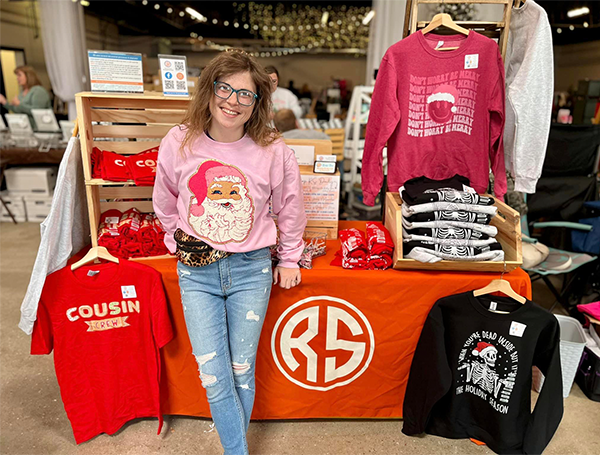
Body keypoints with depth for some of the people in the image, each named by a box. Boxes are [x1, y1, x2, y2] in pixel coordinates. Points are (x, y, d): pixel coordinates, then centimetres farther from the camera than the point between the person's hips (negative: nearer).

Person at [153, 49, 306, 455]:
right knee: (213, 376, 1)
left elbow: (290, 209, 5)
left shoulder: (273, 151, -10)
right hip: (197, 271, 1)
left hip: (251, 270, -1)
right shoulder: (178, 144, -5)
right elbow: (166, 206, 12)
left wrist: (289, 259, 10)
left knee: (242, 371, 11)